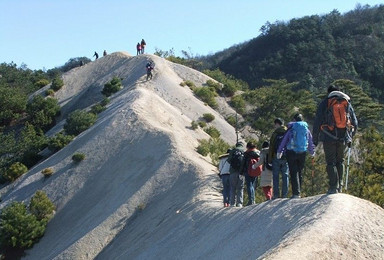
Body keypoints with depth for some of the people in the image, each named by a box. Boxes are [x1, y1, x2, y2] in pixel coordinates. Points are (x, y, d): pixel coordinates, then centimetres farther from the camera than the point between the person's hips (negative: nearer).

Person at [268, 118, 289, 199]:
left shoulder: (275, 133, -2)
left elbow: (271, 147, -2)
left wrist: (269, 159, 1)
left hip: (276, 157, -2)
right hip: (286, 157, 3)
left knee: (276, 175, 2)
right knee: (285, 175, 5)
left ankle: (276, 194, -2)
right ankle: (284, 194, 0)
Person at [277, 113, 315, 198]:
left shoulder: (291, 129, -2)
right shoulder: (306, 129, 9)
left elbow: (284, 140, -3)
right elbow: (310, 142, 18)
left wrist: (279, 151, 3)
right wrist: (312, 152, 33)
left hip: (291, 153, -3)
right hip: (302, 153, 3)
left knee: (293, 173, -4)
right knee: (300, 172, 12)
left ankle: (296, 193, -12)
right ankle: (298, 192, 12)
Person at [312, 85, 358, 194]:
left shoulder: (324, 103, 3)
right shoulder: (347, 103, 12)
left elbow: (317, 122, 0)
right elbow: (354, 123, 14)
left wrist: (315, 139, 4)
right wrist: (350, 137, 23)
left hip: (329, 137, -3)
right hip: (344, 138, 3)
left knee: (331, 162, 0)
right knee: (340, 161, 16)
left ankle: (334, 187, -7)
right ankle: (340, 186, 14)